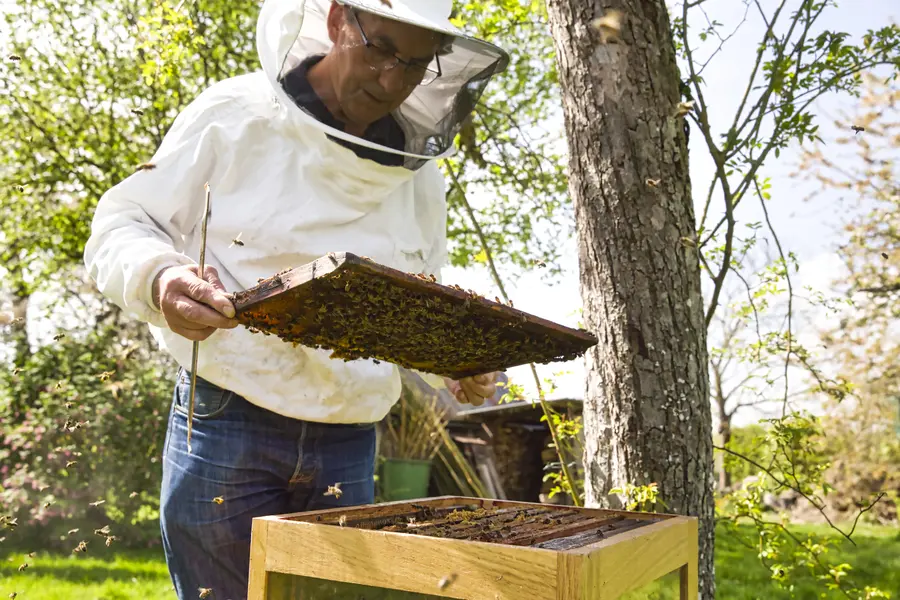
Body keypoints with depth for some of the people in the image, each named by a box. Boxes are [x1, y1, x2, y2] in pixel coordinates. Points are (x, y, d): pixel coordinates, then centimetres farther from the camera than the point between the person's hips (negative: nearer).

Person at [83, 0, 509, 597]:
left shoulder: (420, 174, 8)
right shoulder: (235, 115, -6)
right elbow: (120, 224, -2)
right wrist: (159, 279, -25)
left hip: (348, 450, 4)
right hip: (226, 431, -3)